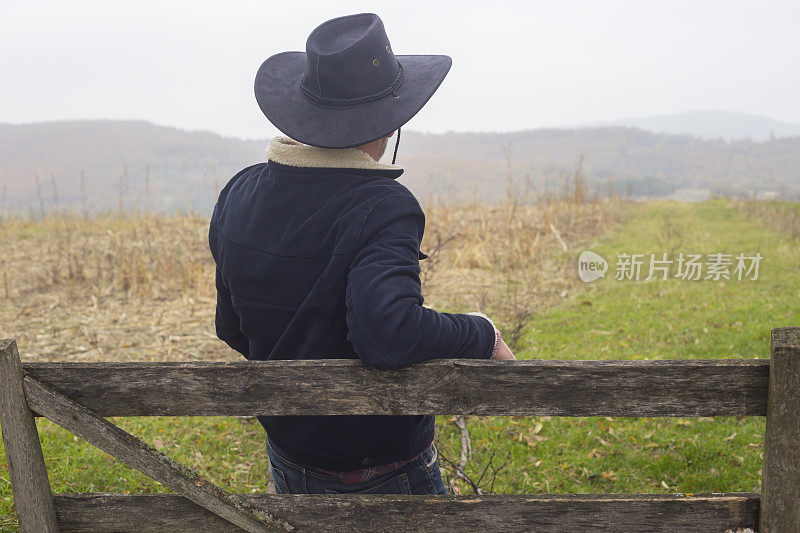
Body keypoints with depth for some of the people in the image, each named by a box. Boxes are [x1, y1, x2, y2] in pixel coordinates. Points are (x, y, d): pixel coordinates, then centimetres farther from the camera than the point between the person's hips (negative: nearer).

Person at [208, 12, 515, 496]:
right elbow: (389, 333, -38)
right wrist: (482, 334, -20)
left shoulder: (238, 195, -3)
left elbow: (232, 328, 7)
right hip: (384, 473, -6)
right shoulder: (381, 208, -25)